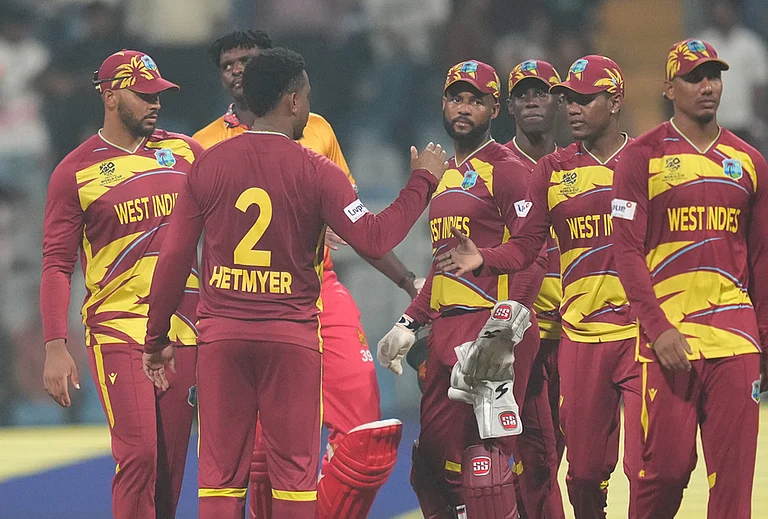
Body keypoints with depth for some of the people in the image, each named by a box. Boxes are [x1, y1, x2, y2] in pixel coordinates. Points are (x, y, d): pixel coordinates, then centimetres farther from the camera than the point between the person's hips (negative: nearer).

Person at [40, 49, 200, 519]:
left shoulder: (185, 153, 10)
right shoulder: (75, 172, -1)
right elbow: (57, 266, -2)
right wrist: (56, 348, -10)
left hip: (184, 330, 4)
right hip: (118, 333, -4)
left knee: (172, 461, 5)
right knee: (138, 455, -14)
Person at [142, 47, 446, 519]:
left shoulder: (207, 165, 2)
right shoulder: (314, 171, -7)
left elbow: (175, 258, 3)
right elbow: (373, 239, -10)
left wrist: (157, 338, 11)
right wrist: (423, 183, 2)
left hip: (222, 337, 2)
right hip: (291, 337, -2)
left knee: (221, 470, 5)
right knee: (294, 469, 4)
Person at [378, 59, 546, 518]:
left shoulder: (506, 170, -6)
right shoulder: (446, 176, 21)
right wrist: (410, 324, 21)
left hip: (490, 328, -9)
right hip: (447, 329, 9)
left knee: (485, 451, -12)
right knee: (436, 449, 9)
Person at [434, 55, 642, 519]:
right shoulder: (553, 170, 11)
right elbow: (526, 247, 7)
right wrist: (483, 259, -13)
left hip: (641, 331, -3)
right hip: (581, 337, 3)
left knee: (646, 469, -10)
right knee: (584, 471, 4)